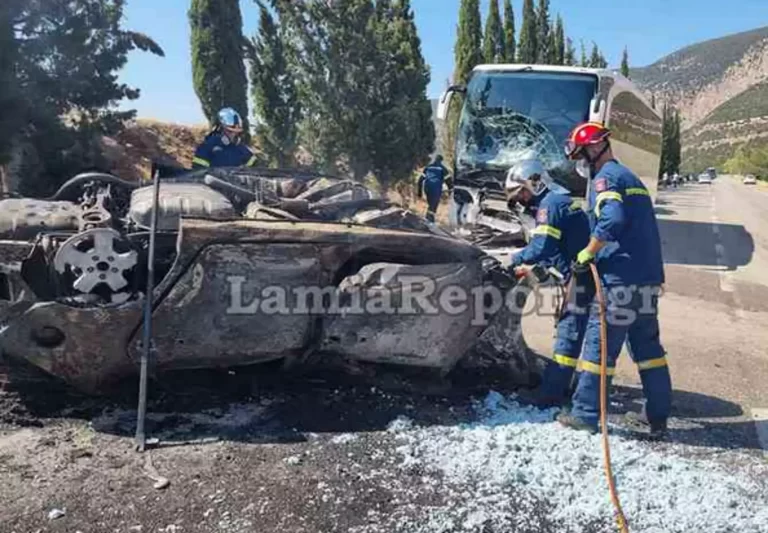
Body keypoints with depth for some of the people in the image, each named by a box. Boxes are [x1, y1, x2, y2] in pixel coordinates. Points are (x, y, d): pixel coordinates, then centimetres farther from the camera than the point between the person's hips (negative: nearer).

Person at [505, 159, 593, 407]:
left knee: (569, 331, -7)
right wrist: (533, 268, 12)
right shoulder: (558, 200, 19)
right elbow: (554, 249, 21)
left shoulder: (550, 203, -13)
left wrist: (516, 259, -6)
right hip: (585, 274, 10)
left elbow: (540, 248, -21)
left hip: (582, 277, -10)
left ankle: (551, 392, -1)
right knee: (568, 328, 15)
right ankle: (558, 386, 25)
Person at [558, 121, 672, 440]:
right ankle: (658, 418, 22)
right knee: (648, 348, 15)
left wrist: (587, 253, -14)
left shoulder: (605, 178, -7)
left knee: (598, 346, -1)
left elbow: (611, 220, -25)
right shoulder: (631, 177, 22)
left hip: (620, 280, -9)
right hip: (649, 280, 9)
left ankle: (585, 415, 7)